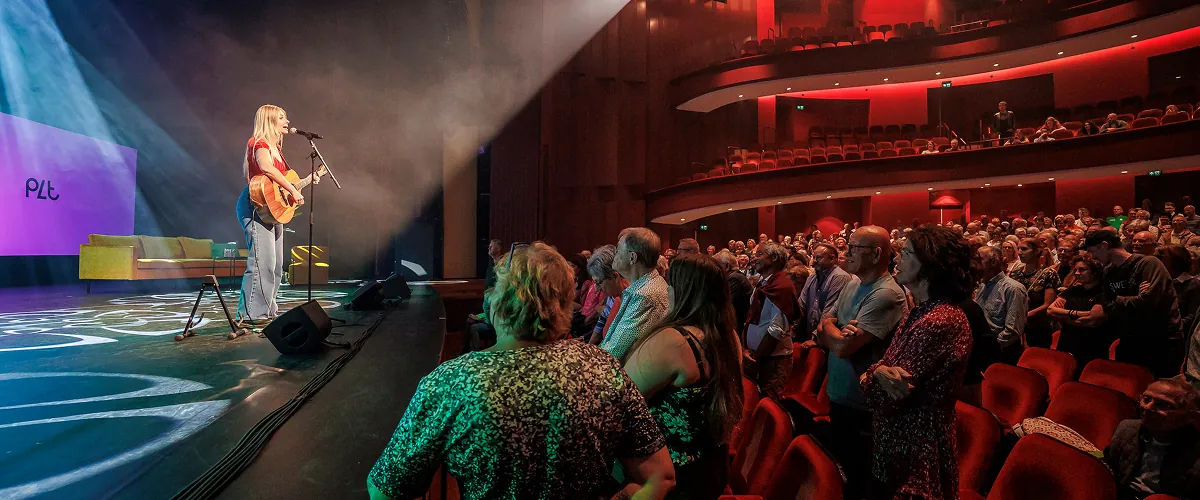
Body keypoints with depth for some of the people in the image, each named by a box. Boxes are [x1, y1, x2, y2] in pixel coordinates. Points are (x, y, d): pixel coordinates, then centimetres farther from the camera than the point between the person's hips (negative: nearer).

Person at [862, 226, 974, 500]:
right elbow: (890, 365, 5)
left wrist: (876, 372, -7)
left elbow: (890, 397, -25)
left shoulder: (939, 322, -26)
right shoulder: (925, 310, 7)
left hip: (917, 452, -9)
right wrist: (880, 371, -16)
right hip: (900, 441, 9)